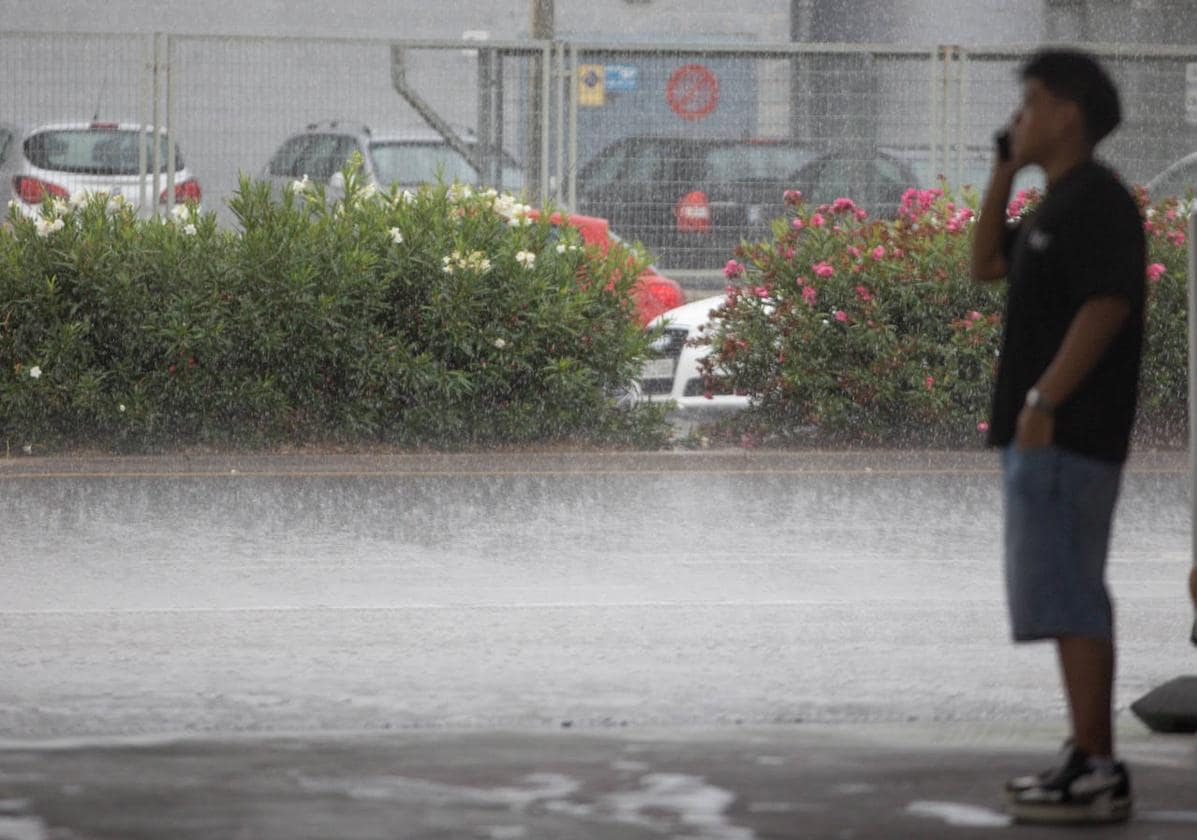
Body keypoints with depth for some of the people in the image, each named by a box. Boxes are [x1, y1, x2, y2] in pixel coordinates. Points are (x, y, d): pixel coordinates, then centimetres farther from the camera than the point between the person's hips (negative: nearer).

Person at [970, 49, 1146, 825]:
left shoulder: (1097, 201, -13)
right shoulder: (1060, 203, 18)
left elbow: (1106, 305, -22)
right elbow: (986, 265, 26)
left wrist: (1042, 400, -24)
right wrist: (1003, 174, 16)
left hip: (1067, 431, -11)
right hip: (1051, 432, 11)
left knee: (1063, 594, -12)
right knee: (1072, 594, 12)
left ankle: (1095, 771, -14)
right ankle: (1093, 761, 16)